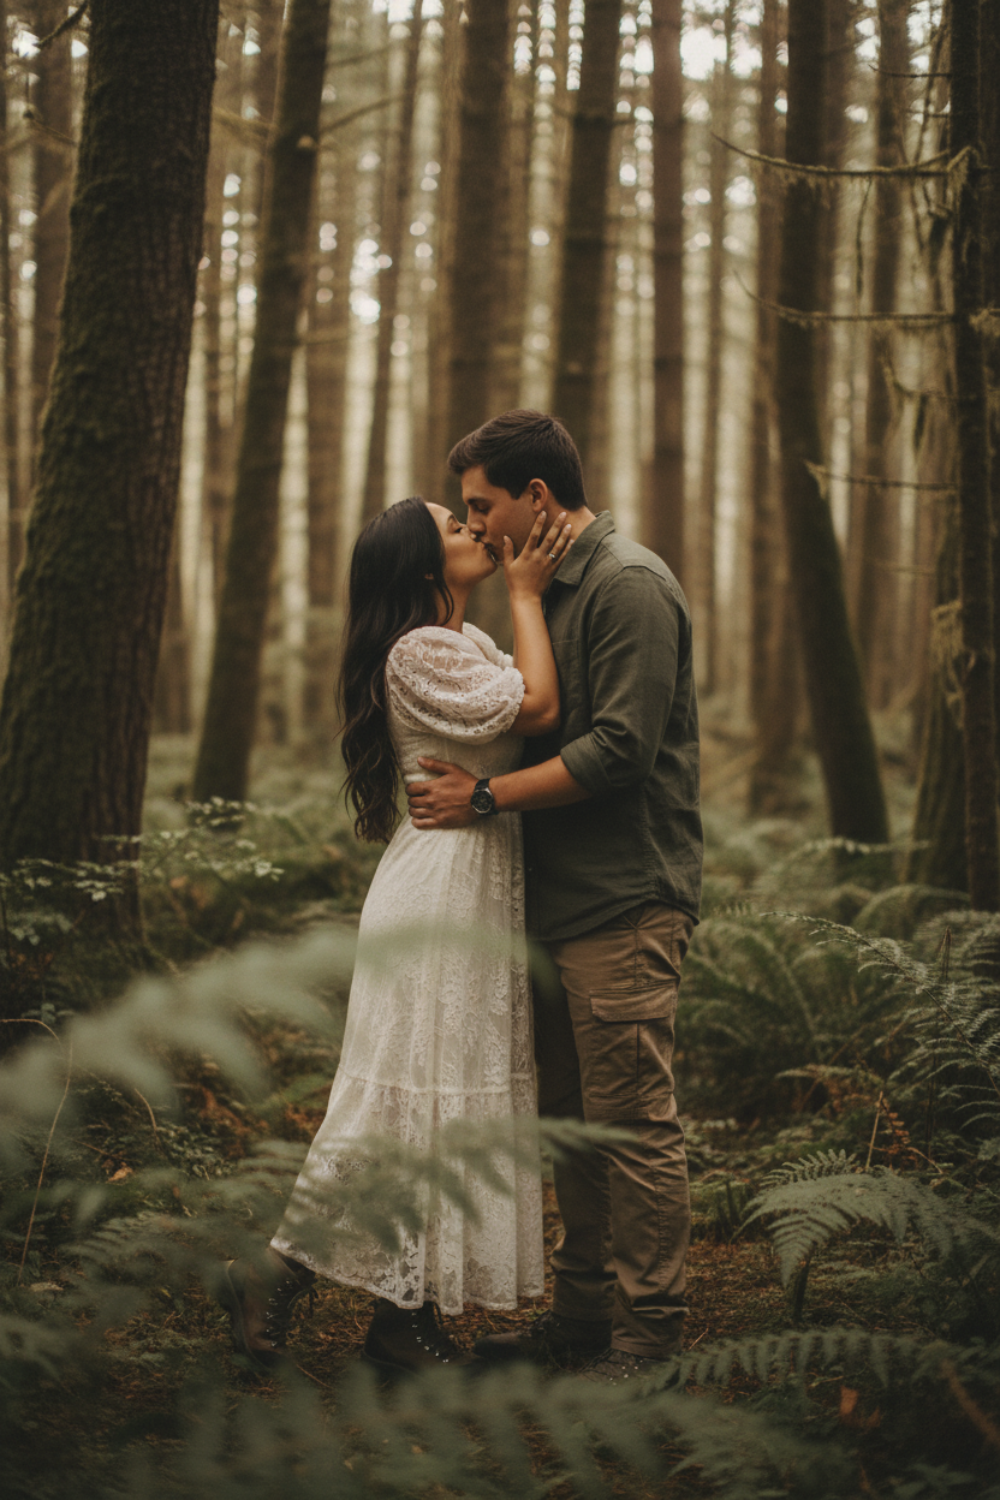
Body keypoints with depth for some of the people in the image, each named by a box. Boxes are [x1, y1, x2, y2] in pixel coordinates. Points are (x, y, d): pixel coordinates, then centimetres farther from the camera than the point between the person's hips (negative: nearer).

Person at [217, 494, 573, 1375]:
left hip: (482, 887, 10)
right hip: (441, 883, -10)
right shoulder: (420, 652, -13)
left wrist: (538, 588, 7)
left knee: (461, 1092, 9)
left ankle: (408, 1315, 15)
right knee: (412, 1089, -7)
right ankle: (276, 1273, 6)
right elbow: (537, 708, -19)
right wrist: (525, 594, -10)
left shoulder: (470, 644, 17)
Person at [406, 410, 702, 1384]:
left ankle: (645, 1333, 3)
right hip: (562, 901, 10)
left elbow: (620, 750, -20)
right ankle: (583, 1309, 24)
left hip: (625, 902, -10)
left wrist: (486, 795, -15)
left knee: (632, 1119, -5)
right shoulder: (552, 589, 18)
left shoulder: (629, 587, -12)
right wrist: (460, 772, 11)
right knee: (569, 1117, 14)